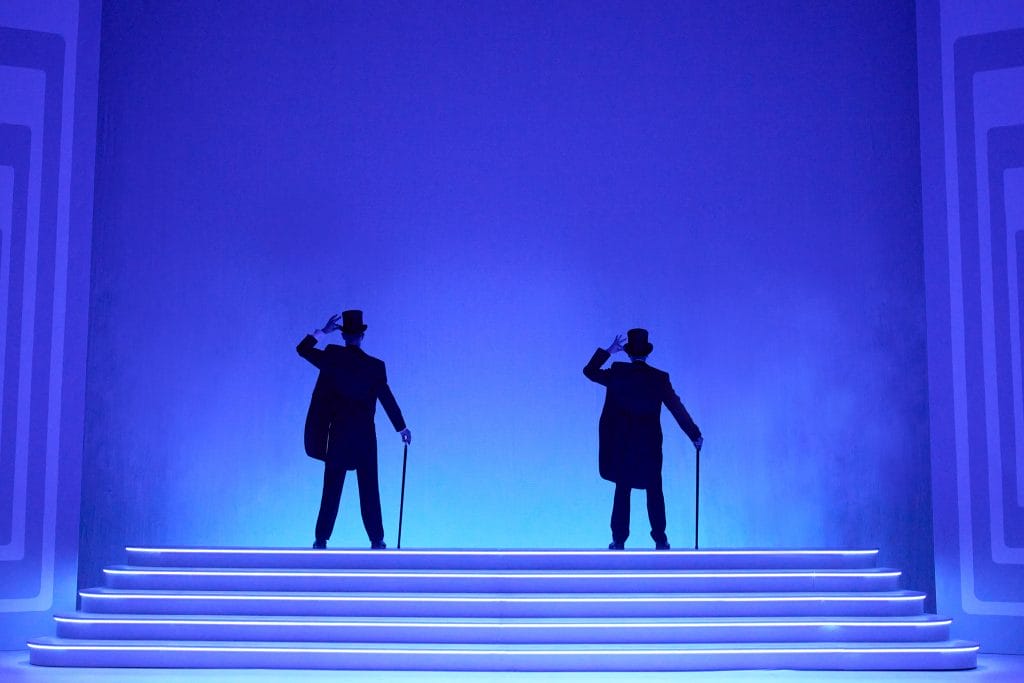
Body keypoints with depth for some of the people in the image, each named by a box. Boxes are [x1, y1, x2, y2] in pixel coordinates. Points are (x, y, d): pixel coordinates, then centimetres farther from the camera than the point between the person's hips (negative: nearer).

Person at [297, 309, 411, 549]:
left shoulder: (331, 358, -5)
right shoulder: (375, 366, -5)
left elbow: (302, 349, 6)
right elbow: (388, 399, 0)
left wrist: (324, 331, 11)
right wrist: (402, 428, 9)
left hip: (337, 435, 1)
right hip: (365, 436, 0)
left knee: (332, 489, 6)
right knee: (369, 489, 4)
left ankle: (322, 539, 7)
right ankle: (376, 540, 4)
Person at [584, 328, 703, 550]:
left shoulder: (617, 373, -7)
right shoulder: (660, 378, -6)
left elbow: (589, 371, 8)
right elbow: (678, 409, -4)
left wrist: (609, 350, 12)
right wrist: (695, 436, 4)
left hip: (620, 445, 0)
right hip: (649, 446, 0)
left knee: (622, 491, 9)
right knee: (654, 492, 11)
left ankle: (619, 540, 10)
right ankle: (660, 540, 12)